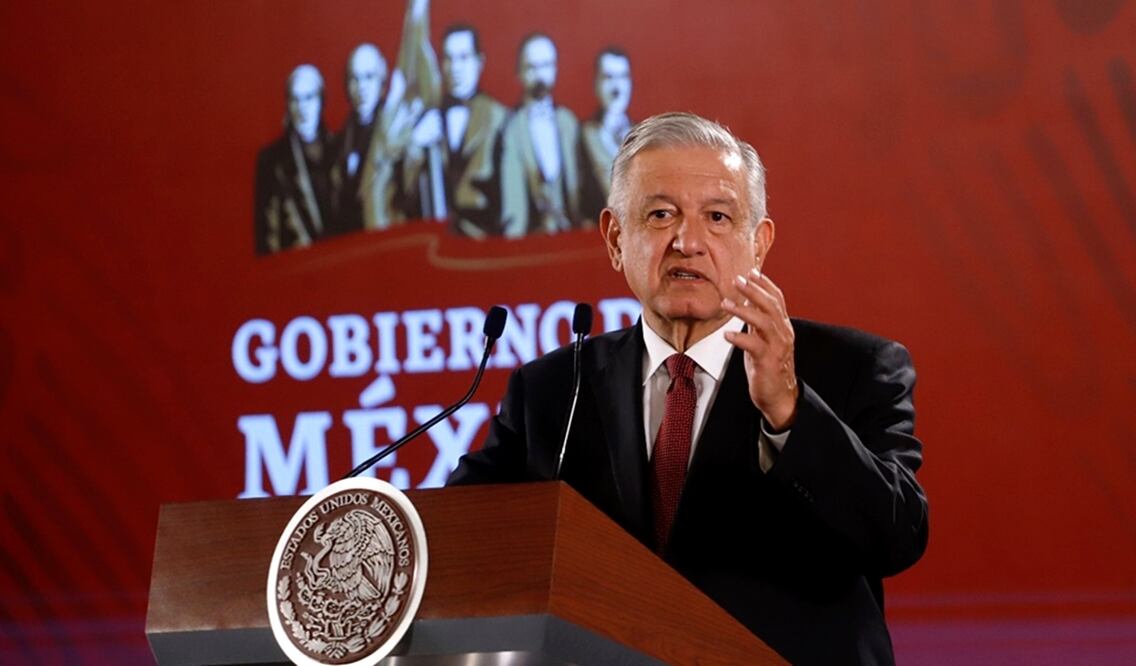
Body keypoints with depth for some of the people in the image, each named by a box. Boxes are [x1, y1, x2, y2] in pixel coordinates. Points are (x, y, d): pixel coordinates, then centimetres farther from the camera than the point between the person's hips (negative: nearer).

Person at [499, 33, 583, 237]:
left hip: (570, 231, 4)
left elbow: (575, 181, 10)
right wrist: (514, 232, -15)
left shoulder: (568, 122, 10)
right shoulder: (512, 127, -6)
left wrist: (578, 223, 1)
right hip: (529, 234, -4)